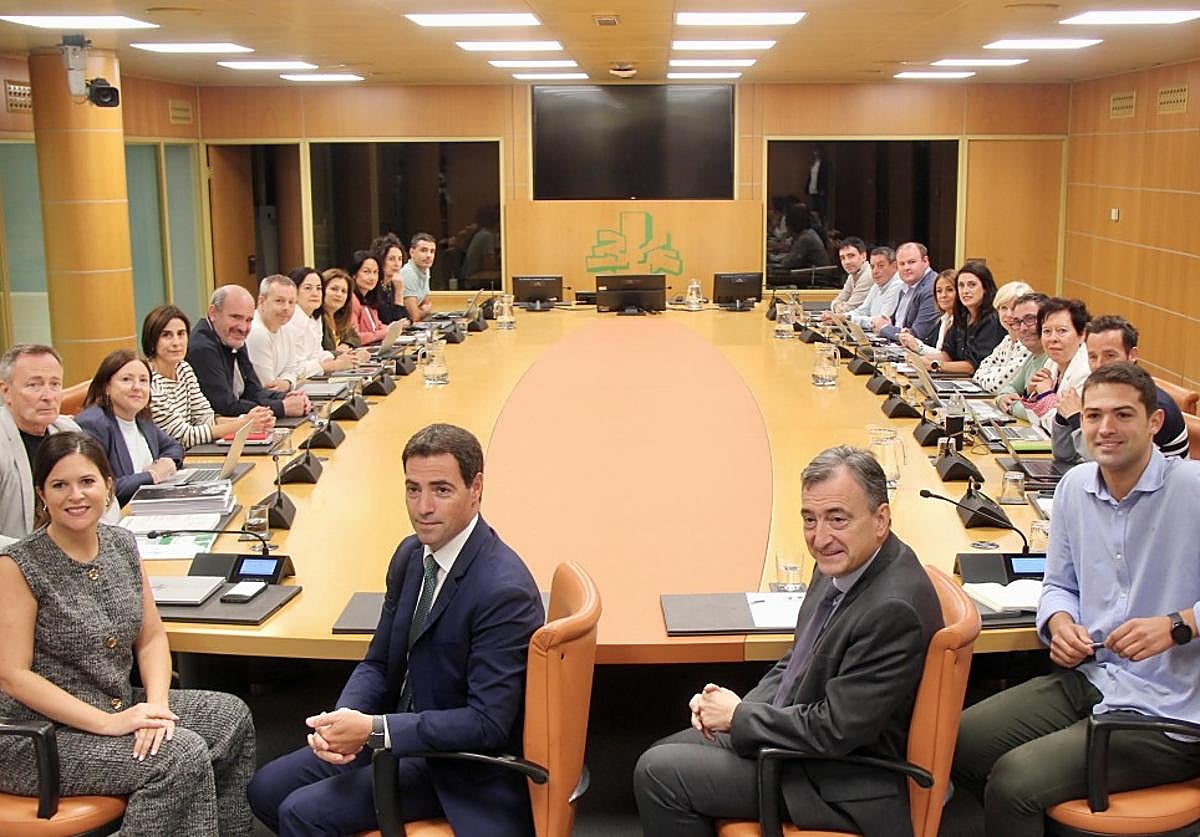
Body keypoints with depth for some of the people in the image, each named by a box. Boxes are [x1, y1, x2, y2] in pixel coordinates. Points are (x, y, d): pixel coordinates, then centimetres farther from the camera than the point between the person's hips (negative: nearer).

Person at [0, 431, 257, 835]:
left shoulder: (122, 545, 3)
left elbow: (152, 638, 7)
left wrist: (157, 704, -12)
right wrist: (108, 723, -23)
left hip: (120, 706, 7)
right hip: (37, 740, -7)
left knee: (231, 715, -3)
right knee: (181, 755, -23)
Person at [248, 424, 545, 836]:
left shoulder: (504, 591, -27)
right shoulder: (411, 554, 0)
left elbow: (488, 723, -26)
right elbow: (378, 663, 8)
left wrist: (373, 729, -26)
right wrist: (344, 721, -13)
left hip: (463, 767, -8)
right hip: (404, 730, 8)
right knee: (267, 788, 8)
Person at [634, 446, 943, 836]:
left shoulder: (893, 608, -30)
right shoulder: (844, 563, -1)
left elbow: (836, 729, -27)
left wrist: (739, 716, -14)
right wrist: (740, 707, -4)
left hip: (843, 781, -9)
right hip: (803, 730, 9)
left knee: (659, 774, -10)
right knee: (661, 756, 15)